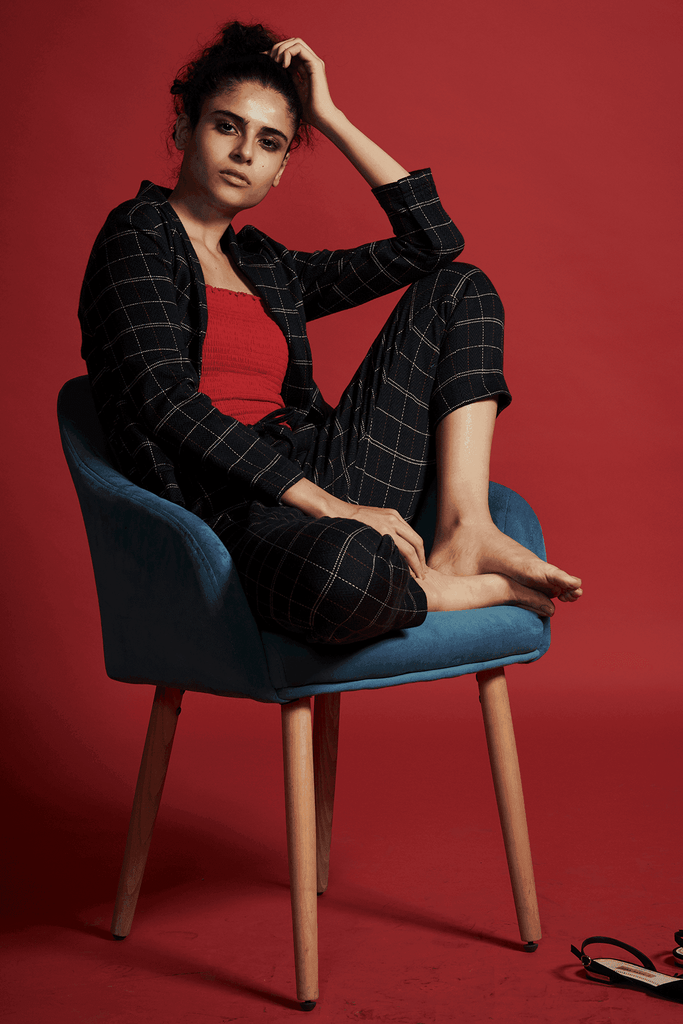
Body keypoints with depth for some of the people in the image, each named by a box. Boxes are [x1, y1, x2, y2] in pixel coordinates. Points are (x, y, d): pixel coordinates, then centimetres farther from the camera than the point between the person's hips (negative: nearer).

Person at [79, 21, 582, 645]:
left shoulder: (271, 270, 22)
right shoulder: (140, 233, 3)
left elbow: (434, 241, 20)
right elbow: (166, 399, -12)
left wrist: (329, 118, 17)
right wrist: (330, 508, -17)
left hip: (320, 478, 8)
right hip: (228, 514, -7)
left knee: (457, 288, 8)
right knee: (345, 567, -44)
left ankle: (465, 532, -10)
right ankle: (478, 587, -8)